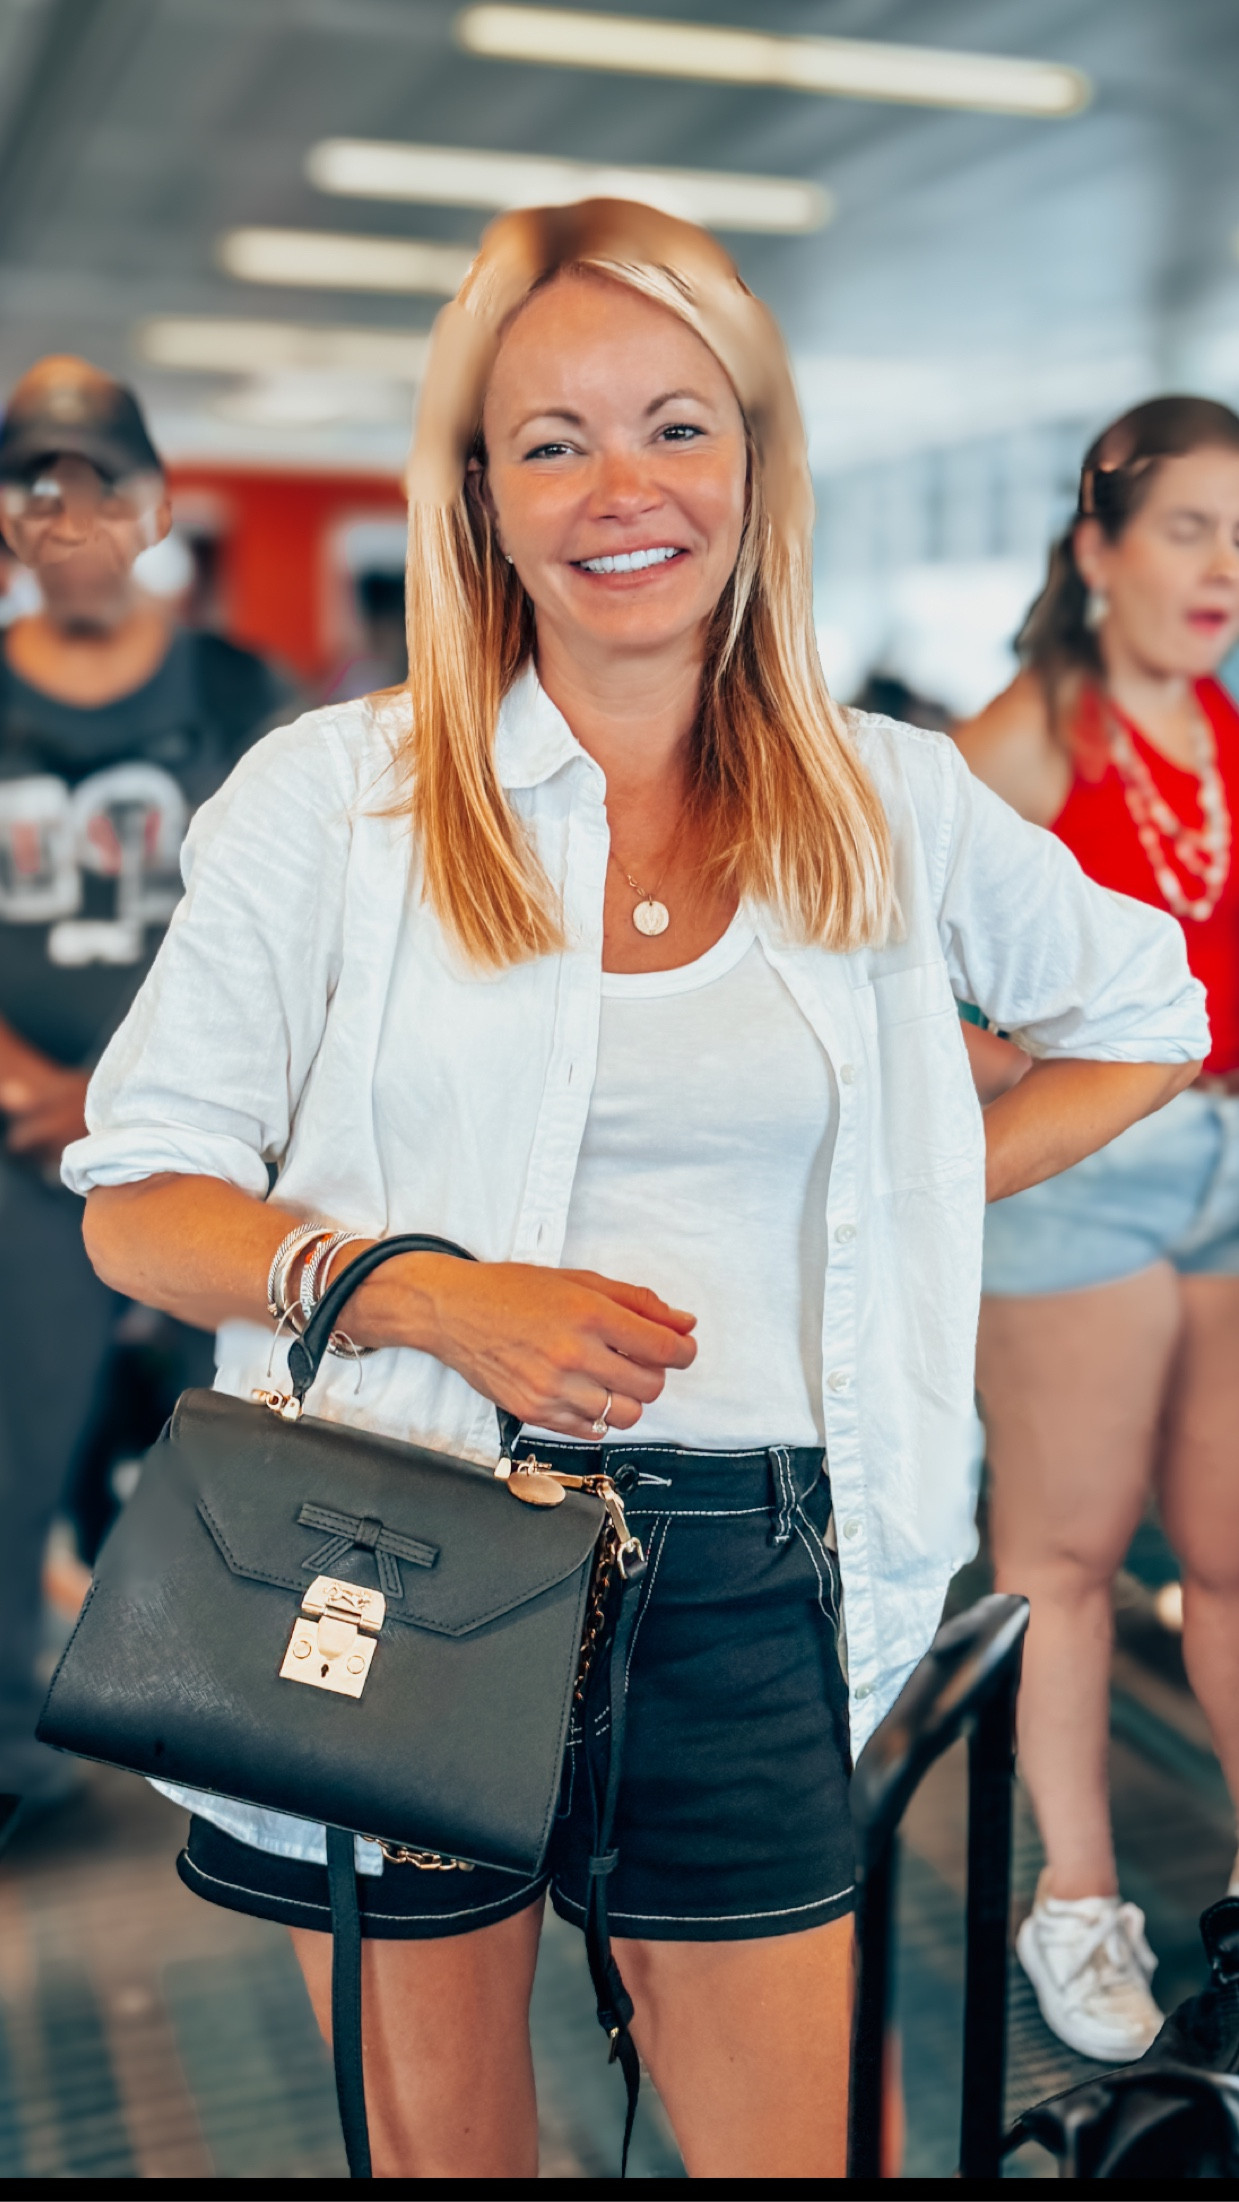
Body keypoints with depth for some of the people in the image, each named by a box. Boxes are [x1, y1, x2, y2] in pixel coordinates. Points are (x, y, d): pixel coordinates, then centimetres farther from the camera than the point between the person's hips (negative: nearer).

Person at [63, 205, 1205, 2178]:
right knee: (437, 2142, 12)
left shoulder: (894, 806, 5)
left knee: (787, 2142, 9)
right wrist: (442, 1297, -18)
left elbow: (1146, 1020, 21)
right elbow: (137, 1204, -2)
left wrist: (907, 1200, 7)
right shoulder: (332, 794, -1)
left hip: (737, 1574, 2)